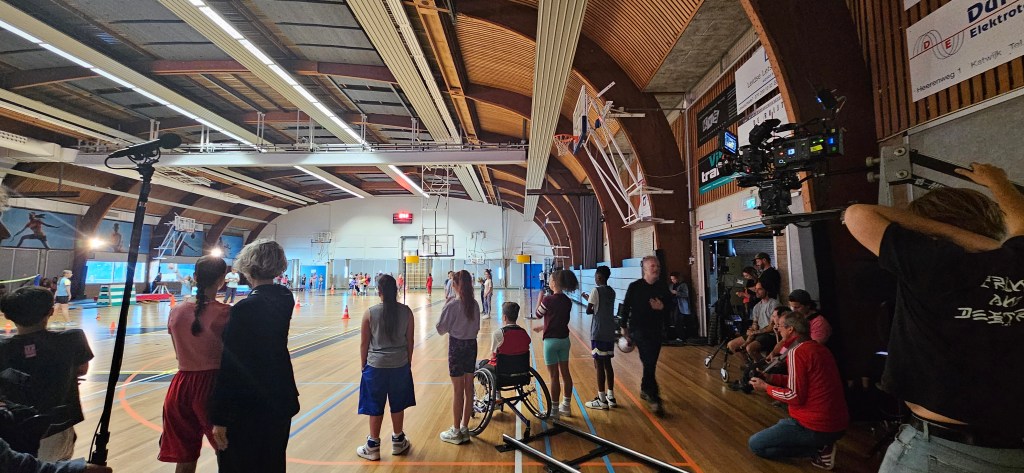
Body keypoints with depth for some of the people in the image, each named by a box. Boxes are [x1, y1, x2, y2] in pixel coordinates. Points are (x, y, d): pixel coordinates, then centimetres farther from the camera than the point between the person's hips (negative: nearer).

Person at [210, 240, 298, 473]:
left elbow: (230, 366, -19)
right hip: (281, 400, 7)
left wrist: (219, 419, -13)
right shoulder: (286, 298, -2)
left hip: (249, 406, -6)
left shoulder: (245, 308, -22)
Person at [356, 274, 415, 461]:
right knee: (397, 405, 17)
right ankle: (398, 442, 32)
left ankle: (373, 447, 25)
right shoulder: (406, 311, -6)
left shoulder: (370, 313, -10)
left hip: (376, 365, -2)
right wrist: (408, 362, 13)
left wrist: (364, 365, 9)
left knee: (376, 407, 12)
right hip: (400, 365, 2)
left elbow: (364, 343, -4)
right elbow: (410, 341, 0)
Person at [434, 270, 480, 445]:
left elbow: (441, 329, -10)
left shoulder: (452, 305, -16)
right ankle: (464, 429, 26)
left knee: (458, 391, 5)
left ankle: (456, 432, 18)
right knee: (469, 389, 13)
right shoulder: (474, 304, 1)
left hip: (457, 347, -6)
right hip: (472, 345, 6)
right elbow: (476, 327, 9)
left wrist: (444, 308, 0)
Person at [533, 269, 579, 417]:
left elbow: (538, 315, -1)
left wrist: (540, 296, 6)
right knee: (565, 373, 15)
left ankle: (554, 411, 13)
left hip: (551, 341, -6)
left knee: (554, 376, 2)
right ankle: (566, 406, 27)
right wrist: (542, 327, 21)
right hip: (564, 339, 6)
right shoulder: (567, 301, 2)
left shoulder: (548, 300, -18)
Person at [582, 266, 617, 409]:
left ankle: (602, 400, 3)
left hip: (598, 333, -7)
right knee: (607, 364, 14)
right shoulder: (612, 291, 10)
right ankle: (611, 397, 21)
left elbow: (588, 311, -10)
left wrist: (589, 302, 11)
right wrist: (590, 299, 20)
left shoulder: (596, 291, -12)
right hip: (610, 332, 7)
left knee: (599, 365, -1)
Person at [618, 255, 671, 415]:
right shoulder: (635, 286, -9)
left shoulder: (663, 286, 2)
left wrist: (662, 307, -14)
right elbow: (625, 307, -3)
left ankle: (645, 390, 35)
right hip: (638, 329, -4)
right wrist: (624, 327, 0)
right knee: (649, 362, -11)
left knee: (651, 363, 14)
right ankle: (654, 398, -4)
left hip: (656, 330, 5)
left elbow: (671, 305, 9)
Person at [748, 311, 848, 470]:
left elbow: (795, 396, -19)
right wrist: (772, 378, 10)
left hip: (817, 427, -9)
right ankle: (821, 445, 12)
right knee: (783, 424, 35)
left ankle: (818, 450, -2)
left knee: (755, 444, 1)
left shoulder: (796, 351, -18)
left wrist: (766, 387, -5)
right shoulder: (818, 348, 8)